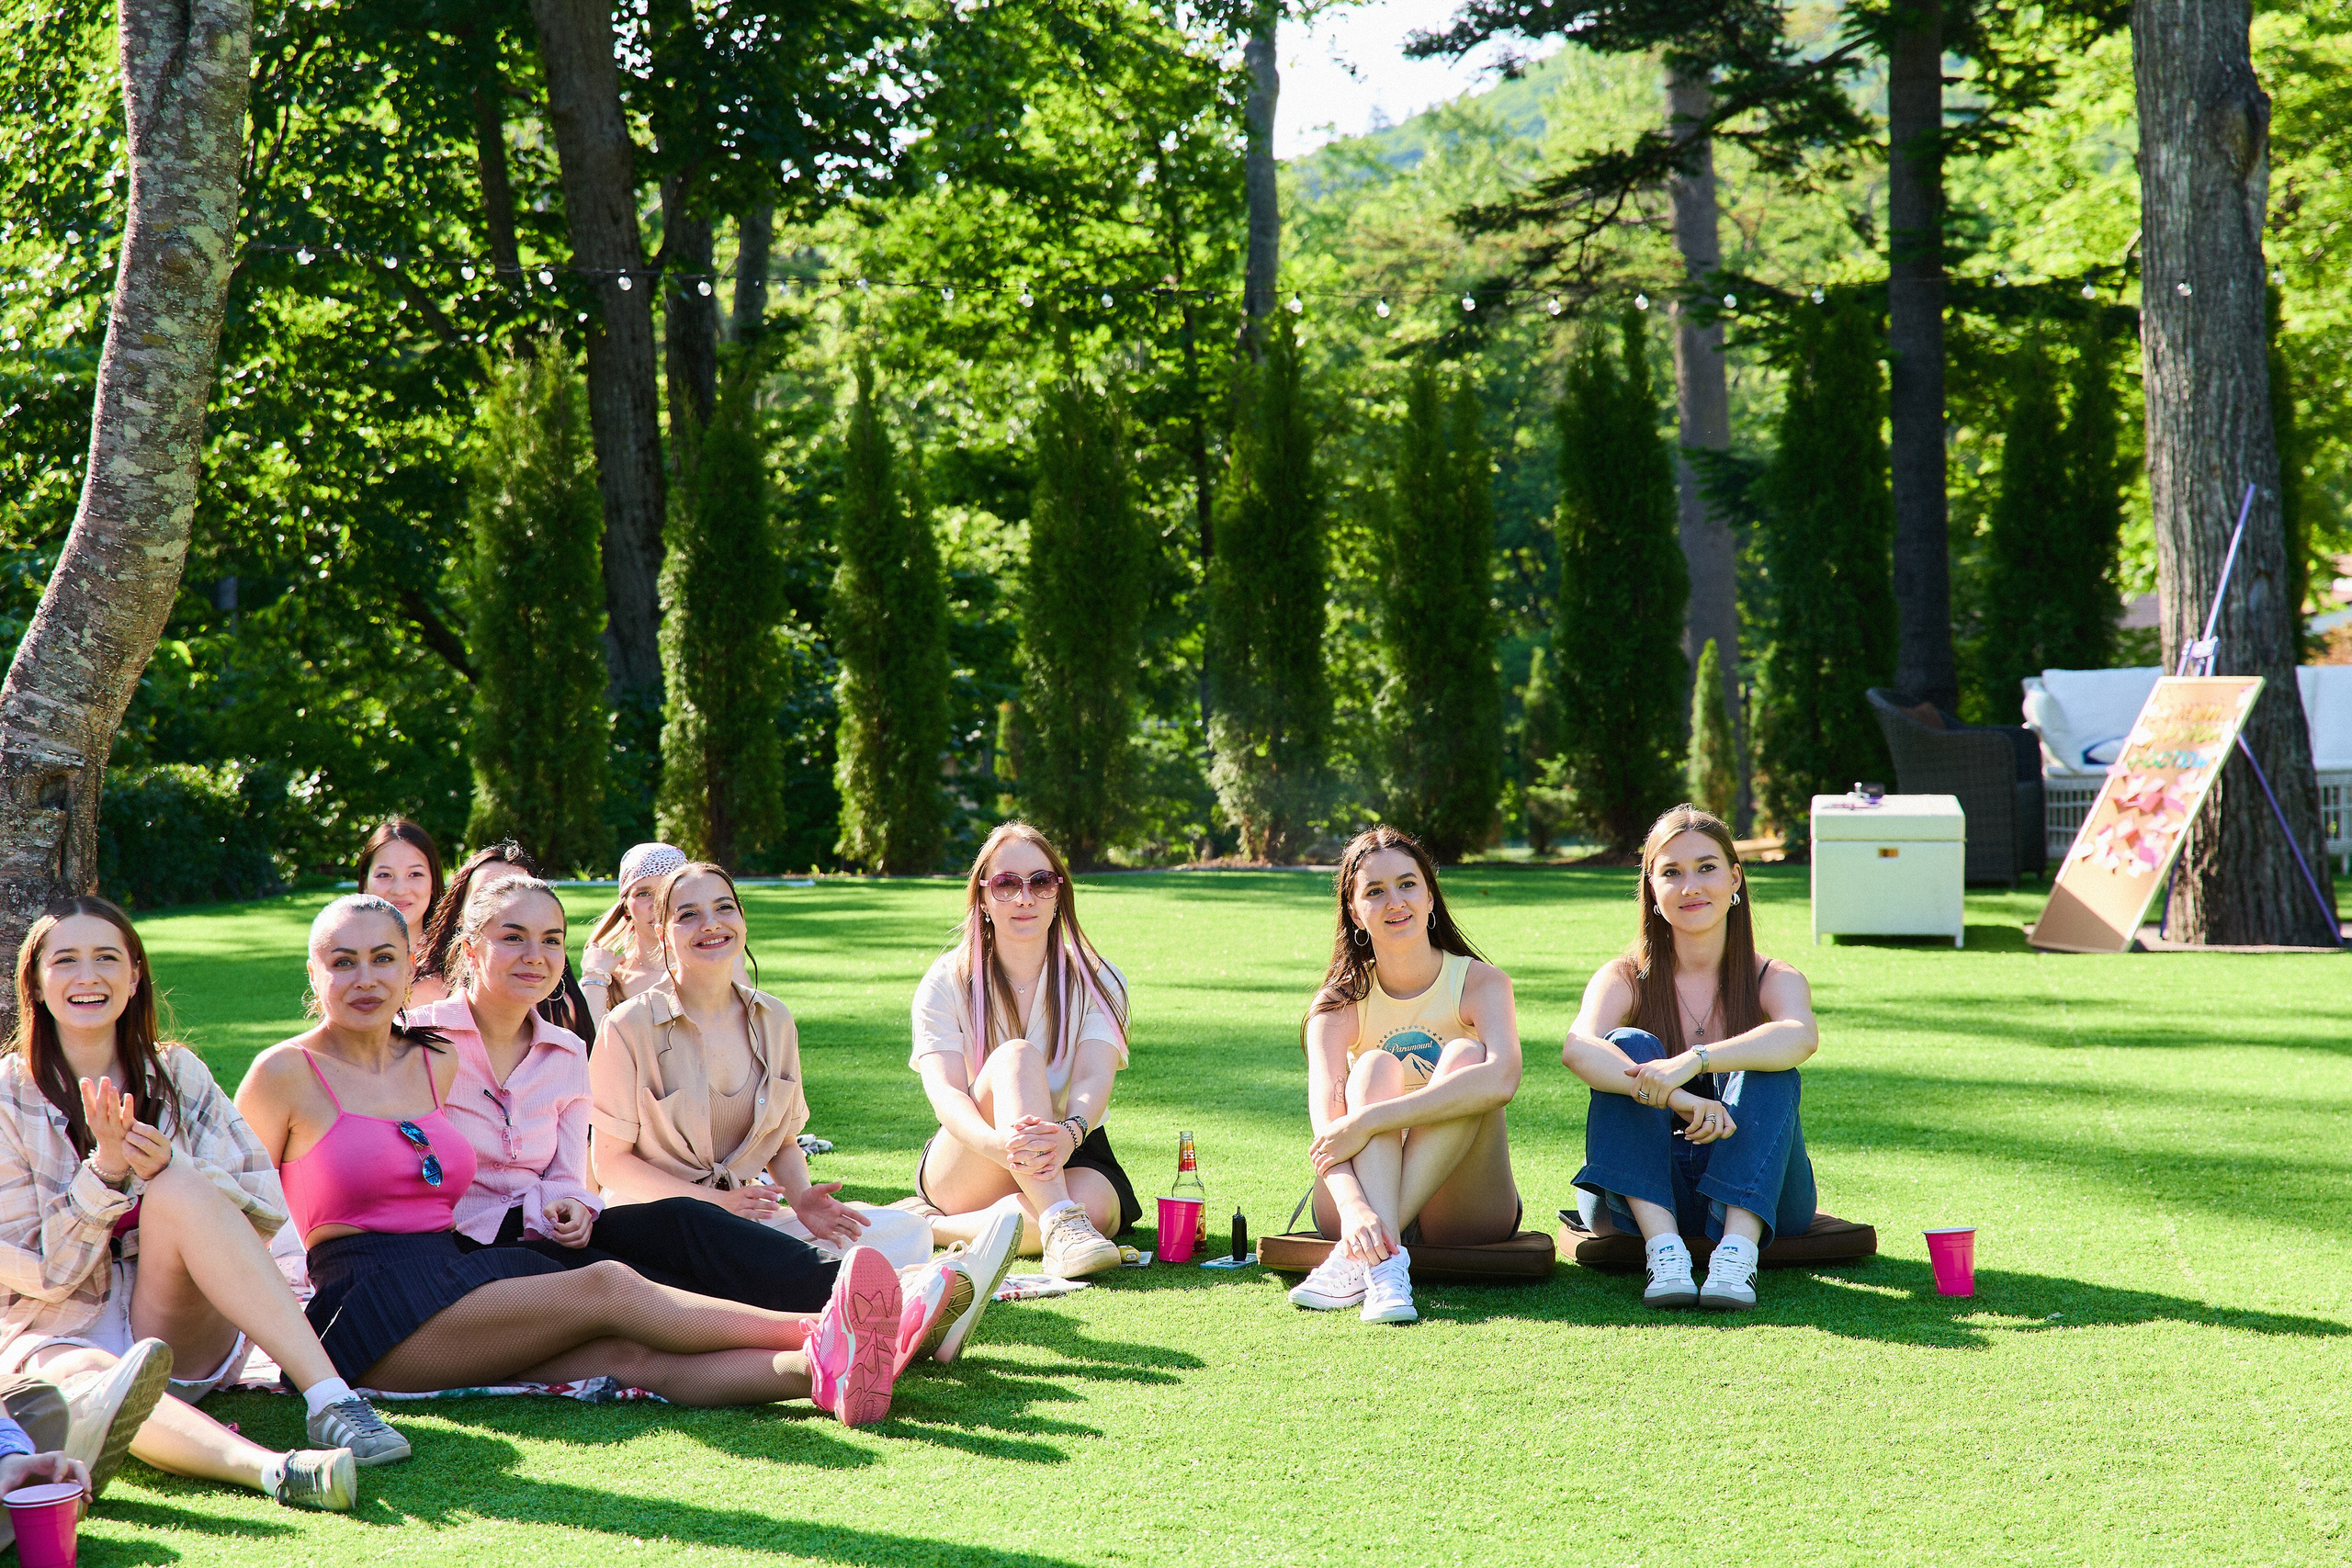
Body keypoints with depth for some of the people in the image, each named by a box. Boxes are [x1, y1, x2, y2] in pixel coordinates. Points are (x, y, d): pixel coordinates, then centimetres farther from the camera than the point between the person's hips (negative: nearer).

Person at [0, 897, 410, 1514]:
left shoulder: (177, 1074, 7)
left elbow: (265, 1212, 1)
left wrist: (167, 1171, -18)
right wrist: (104, 1171, -20)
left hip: (183, 1339, 2)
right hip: (58, 1335, -2)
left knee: (180, 1193, -28)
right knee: (81, 1380, -39)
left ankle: (332, 1400, -41)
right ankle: (272, 1468, -66)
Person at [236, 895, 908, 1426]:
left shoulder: (436, 1064, 19)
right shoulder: (286, 1074, 2)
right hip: (372, 1316, -5)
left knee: (633, 1356, -23)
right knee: (604, 1289, -25)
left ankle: (819, 1372, -47)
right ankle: (820, 1333, -32)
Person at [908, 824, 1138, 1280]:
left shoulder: (1098, 983, 1)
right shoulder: (947, 983, -2)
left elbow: (1094, 1080, -17)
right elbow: (945, 1092, -17)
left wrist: (1069, 1133, -43)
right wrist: (999, 1144, -41)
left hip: (1069, 1159, 1)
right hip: (963, 1170, -1)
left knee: (1096, 1205, -37)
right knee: (1017, 1056, -31)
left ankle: (936, 1230, -25)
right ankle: (1060, 1226, -47)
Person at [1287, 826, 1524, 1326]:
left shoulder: (1480, 983, -6)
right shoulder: (1341, 1002, -4)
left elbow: (1502, 1079, -29)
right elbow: (1325, 1115, -23)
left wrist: (1370, 1120, -36)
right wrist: (1353, 1207, -44)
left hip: (1462, 1207, -1)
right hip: (1365, 1195, 1)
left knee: (1465, 1055, -24)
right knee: (1377, 1068, -23)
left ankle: (1353, 1258, -38)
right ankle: (1383, 1256, -47)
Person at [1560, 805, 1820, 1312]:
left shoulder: (1773, 980, -1)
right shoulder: (1626, 980, 0)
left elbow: (1802, 1037, -27)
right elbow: (1577, 1048, -25)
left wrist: (1694, 1061, -43)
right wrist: (1674, 1098, -42)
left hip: (1758, 1194, 0)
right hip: (1641, 1193, 0)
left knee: (1765, 1068, -24)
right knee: (1630, 1045, -22)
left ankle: (1740, 1247, -41)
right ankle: (1663, 1247, -37)